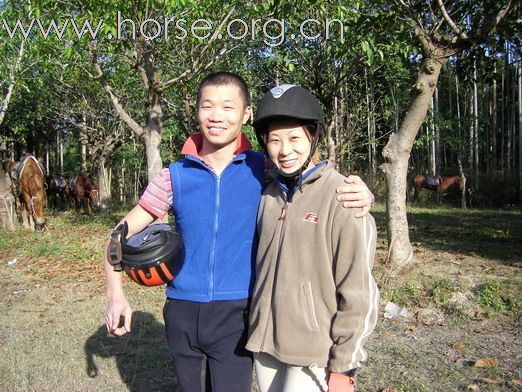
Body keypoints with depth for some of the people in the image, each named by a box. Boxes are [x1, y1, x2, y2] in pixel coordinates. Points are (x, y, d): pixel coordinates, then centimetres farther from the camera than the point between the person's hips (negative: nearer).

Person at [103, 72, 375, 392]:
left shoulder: (265, 171, -5)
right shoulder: (175, 177, -2)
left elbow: (328, 187, 0)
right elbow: (121, 234, 5)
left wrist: (362, 193, -23)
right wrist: (116, 295, -8)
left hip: (236, 315, -2)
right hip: (182, 314, 2)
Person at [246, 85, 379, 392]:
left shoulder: (342, 197, -14)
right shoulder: (269, 196, 5)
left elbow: (357, 293, -13)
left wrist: (343, 367, -11)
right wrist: (259, 331, 14)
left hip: (314, 353, -5)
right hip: (265, 345, 6)